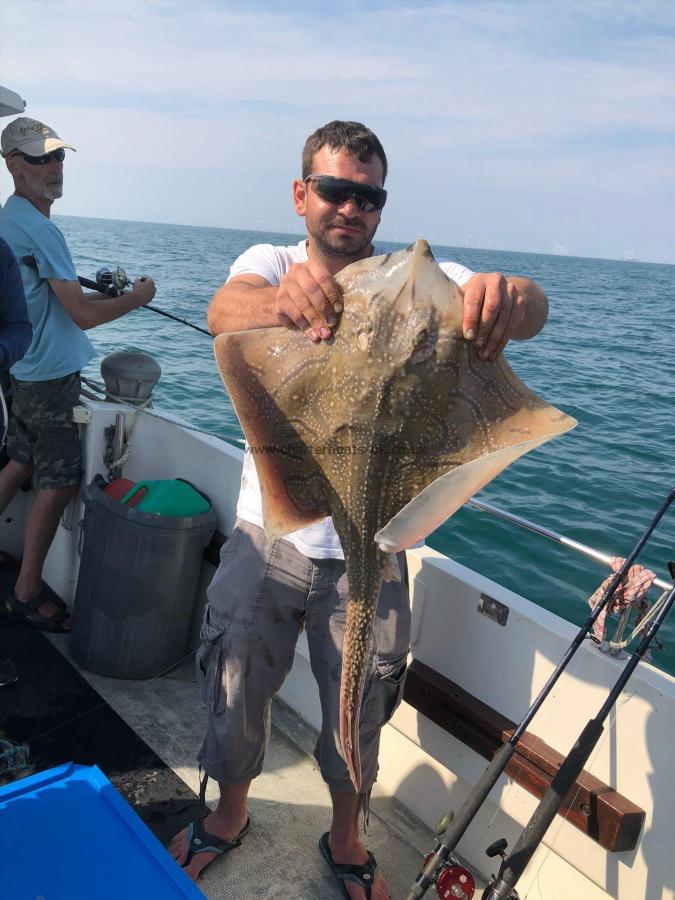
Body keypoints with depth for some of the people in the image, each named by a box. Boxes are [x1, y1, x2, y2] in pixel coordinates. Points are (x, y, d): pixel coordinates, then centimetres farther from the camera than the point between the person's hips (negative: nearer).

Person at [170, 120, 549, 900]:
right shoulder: (270, 263, -4)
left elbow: (530, 309, -24)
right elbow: (223, 311, -28)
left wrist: (510, 297, -50)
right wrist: (280, 300, -52)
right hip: (267, 536, 1)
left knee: (359, 715, 16)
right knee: (234, 695, 16)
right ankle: (229, 816, 47)